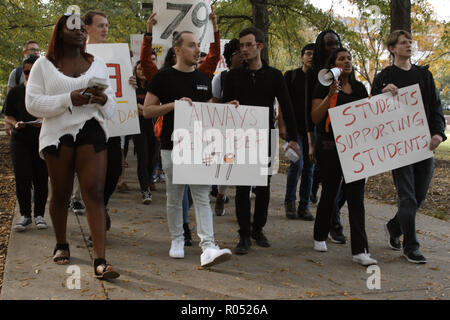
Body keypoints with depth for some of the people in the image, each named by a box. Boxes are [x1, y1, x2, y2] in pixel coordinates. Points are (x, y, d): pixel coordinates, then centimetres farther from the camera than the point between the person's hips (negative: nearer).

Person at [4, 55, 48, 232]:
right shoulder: (15, 92, 7)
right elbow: (7, 116, 11)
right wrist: (15, 124, -9)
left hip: (43, 139, -1)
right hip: (20, 140, 1)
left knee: (41, 179, 0)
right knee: (22, 178, -5)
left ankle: (39, 215, 13)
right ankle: (25, 215, 6)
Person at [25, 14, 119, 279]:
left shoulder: (98, 64, 15)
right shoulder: (44, 65, 7)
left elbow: (112, 104, 17)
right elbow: (33, 103, -3)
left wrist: (104, 100, -8)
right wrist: (68, 100, -16)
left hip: (91, 131, 1)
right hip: (58, 133, 0)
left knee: (95, 193, -11)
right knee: (61, 194, 9)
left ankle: (100, 260, -16)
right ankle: (61, 245, 33)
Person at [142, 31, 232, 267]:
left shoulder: (204, 79, 12)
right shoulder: (164, 77, -3)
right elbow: (147, 110, -5)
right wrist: (175, 104, -18)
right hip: (172, 147, -3)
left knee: (202, 197, -5)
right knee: (174, 198, 8)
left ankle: (208, 247, -12)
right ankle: (177, 240, 26)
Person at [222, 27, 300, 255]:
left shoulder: (274, 76, 4)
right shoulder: (234, 76, 4)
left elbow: (286, 108, 4)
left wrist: (292, 138, -2)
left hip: (265, 139, 1)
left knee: (263, 187, 8)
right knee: (242, 188, -2)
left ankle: (258, 229, 22)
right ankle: (244, 235, 6)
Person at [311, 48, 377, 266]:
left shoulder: (359, 88, 13)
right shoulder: (324, 88, 0)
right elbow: (315, 118, -9)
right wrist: (330, 96, -18)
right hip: (330, 148, -3)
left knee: (356, 197, -3)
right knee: (329, 193, 8)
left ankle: (360, 250, -4)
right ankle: (320, 237, 30)